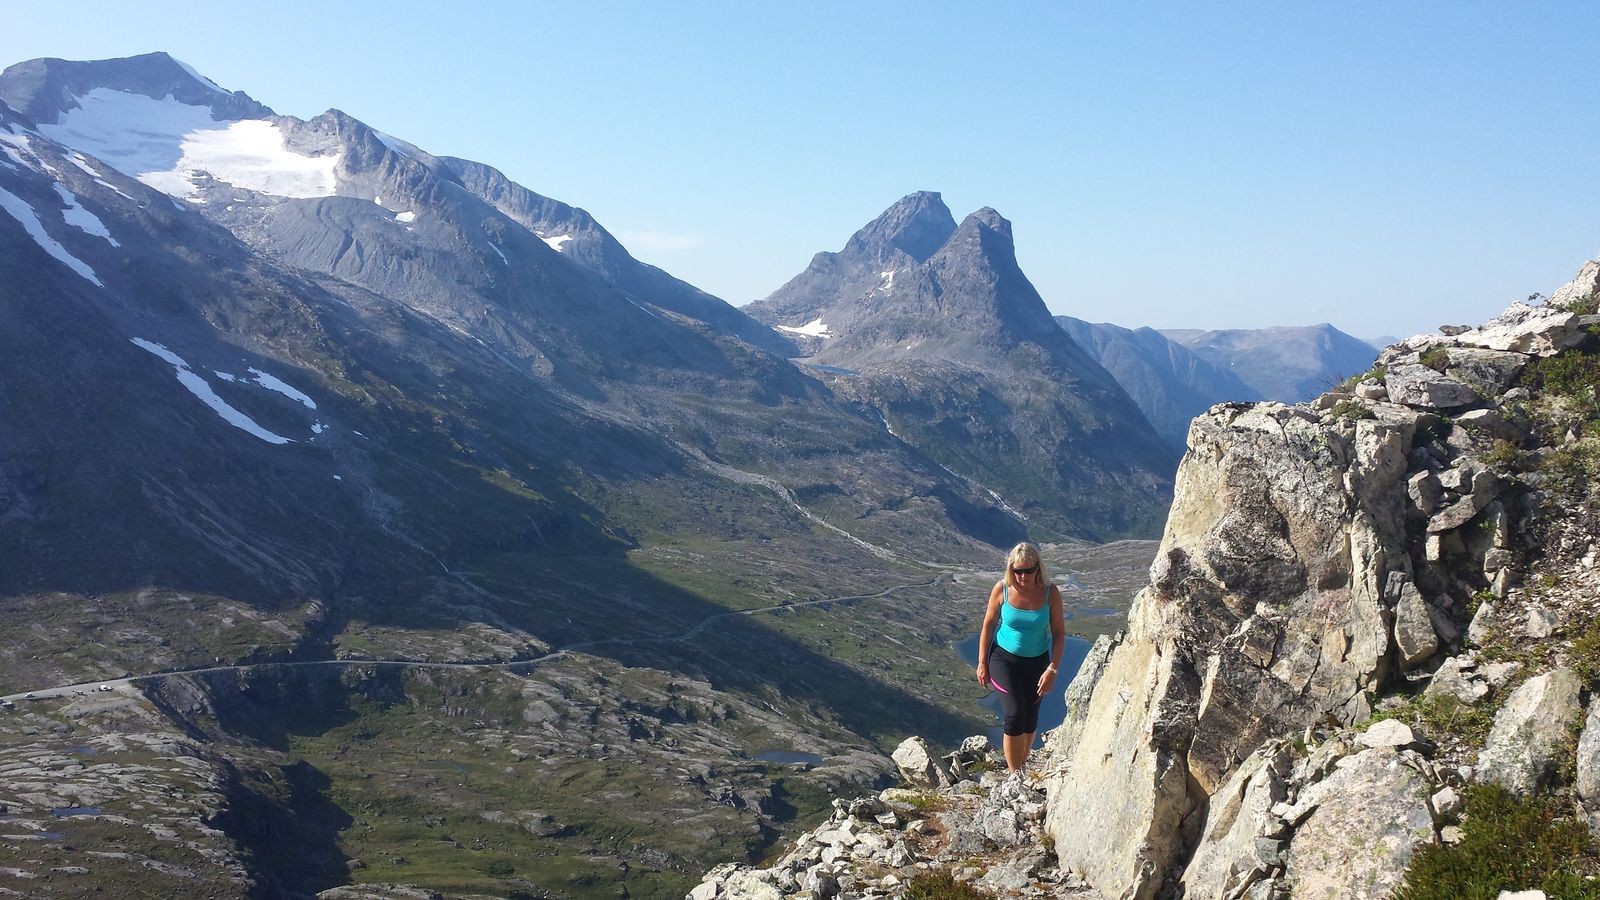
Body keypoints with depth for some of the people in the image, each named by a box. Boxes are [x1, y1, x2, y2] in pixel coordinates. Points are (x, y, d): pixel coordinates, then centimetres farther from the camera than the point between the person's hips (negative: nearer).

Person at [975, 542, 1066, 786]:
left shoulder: (1050, 593, -15)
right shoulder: (1002, 589, -16)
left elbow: (1059, 633, -8)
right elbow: (988, 625, -4)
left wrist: (1053, 669, -13)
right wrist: (982, 663, -2)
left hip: (1037, 661, 2)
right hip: (1005, 658, -2)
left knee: (1030, 718, 10)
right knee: (1014, 715, -14)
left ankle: (1021, 764, 33)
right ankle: (1013, 775, -2)